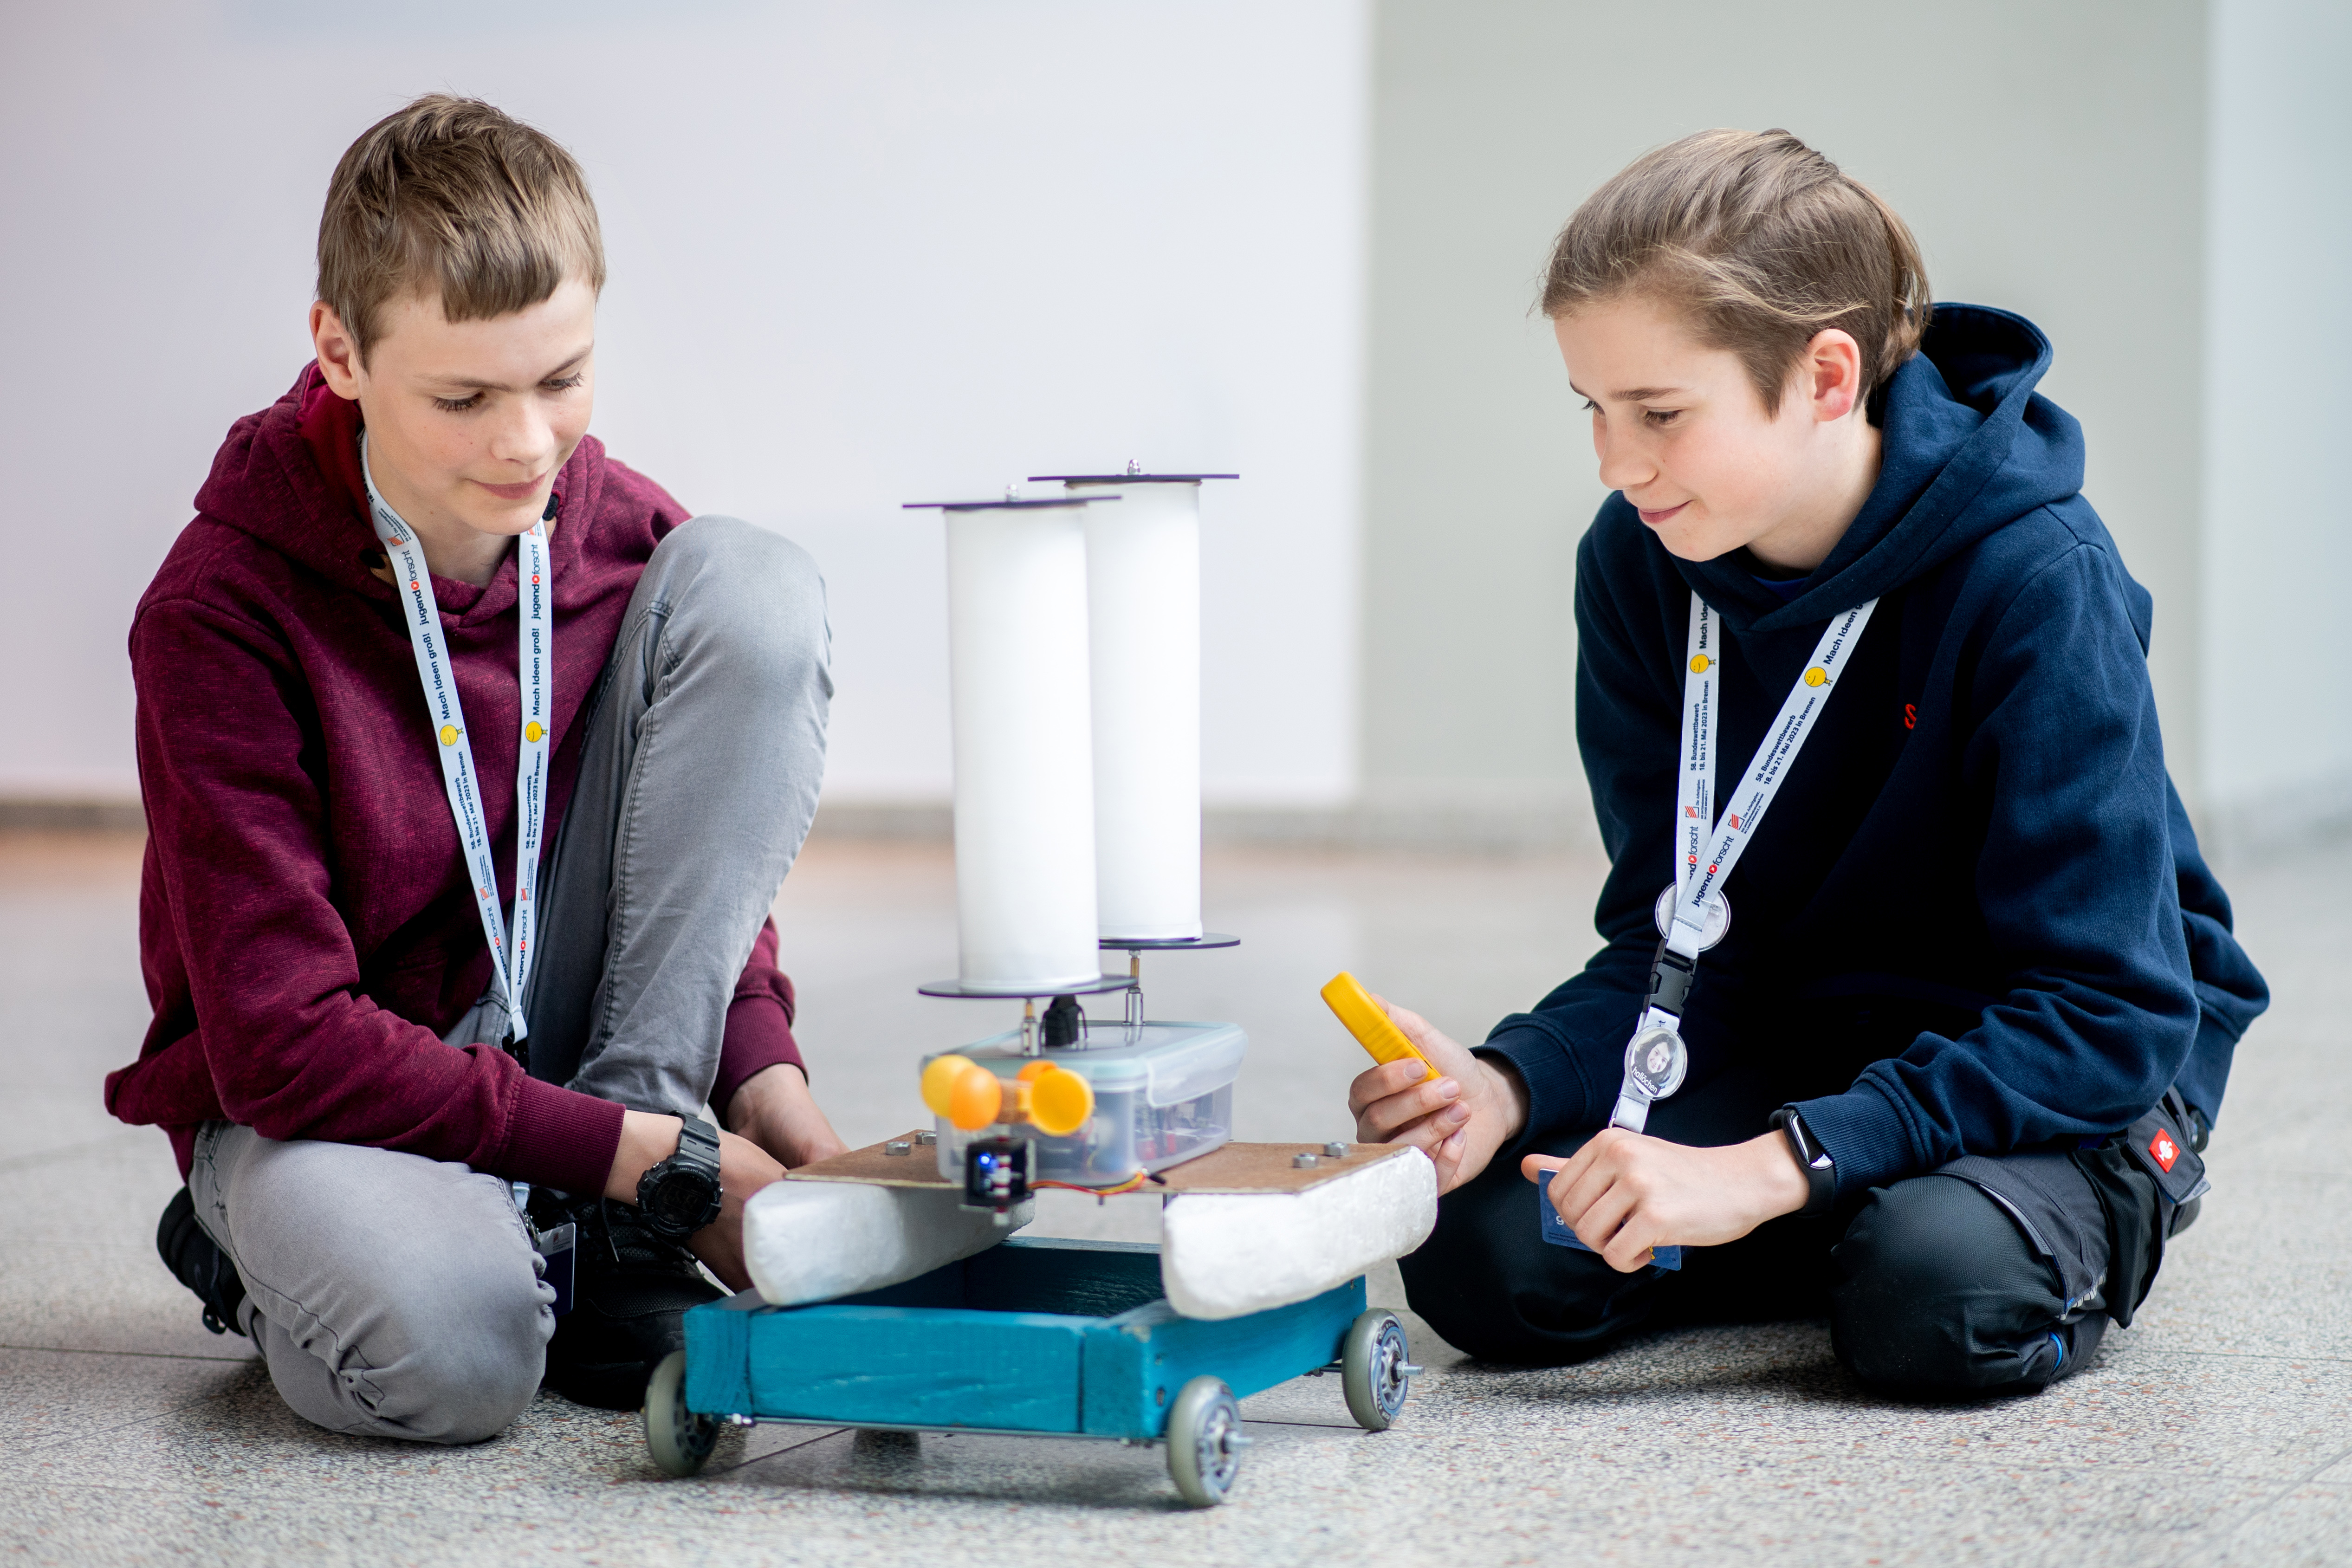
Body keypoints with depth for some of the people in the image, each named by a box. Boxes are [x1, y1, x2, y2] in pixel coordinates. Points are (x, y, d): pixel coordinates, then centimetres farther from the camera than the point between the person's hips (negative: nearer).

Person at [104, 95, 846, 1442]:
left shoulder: (626, 542, -5)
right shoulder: (222, 611, -20)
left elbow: (709, 869, 9)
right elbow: (282, 1038, -23)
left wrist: (769, 1090, -14)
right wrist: (669, 1166, -25)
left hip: (569, 1041, 5)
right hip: (308, 1100, -5)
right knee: (444, 1348, -41)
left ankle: (607, 1251, -13)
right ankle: (268, 1248, 2)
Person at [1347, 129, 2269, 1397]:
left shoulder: (2035, 580, -24)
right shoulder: (1637, 567, -7)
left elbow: (2106, 1015, -27)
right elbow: (1668, 943, -5)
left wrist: (1767, 1170, -35)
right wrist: (1508, 1086, -27)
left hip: (2065, 1076, -4)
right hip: (1786, 1041, 5)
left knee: (1940, 1304, -36)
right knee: (1483, 1257, -20)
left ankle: (2079, 1239, 1)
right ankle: (1863, 1229, 6)